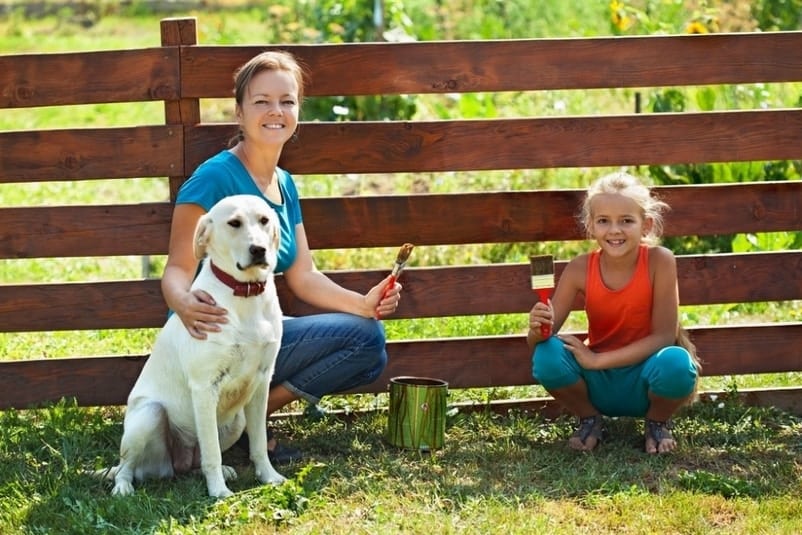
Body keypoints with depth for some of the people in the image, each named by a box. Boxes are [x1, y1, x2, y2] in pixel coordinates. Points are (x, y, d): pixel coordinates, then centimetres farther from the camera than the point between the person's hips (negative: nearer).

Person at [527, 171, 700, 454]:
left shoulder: (659, 261, -17)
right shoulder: (580, 269, -11)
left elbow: (664, 336, -18)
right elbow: (537, 341, -10)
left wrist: (598, 360, -23)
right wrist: (538, 329, -34)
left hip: (644, 380, -1)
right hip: (598, 386, 2)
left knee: (676, 363, -35)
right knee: (546, 355, -27)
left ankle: (657, 423, 0)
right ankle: (590, 420, 2)